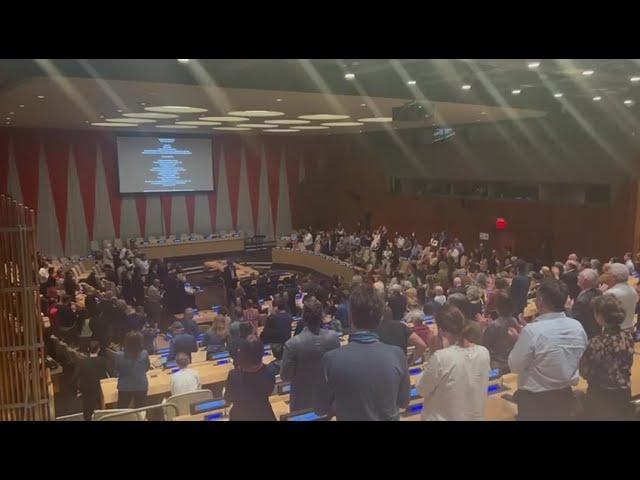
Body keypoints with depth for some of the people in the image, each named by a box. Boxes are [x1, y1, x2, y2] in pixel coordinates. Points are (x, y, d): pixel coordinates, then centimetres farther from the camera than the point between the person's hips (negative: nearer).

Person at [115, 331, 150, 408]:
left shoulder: (119, 356, -22)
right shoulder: (144, 354, -18)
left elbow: (116, 370, -4)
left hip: (125, 387, -1)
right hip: (142, 386, 1)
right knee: (140, 410, 18)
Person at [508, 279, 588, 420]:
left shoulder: (532, 331, -25)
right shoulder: (578, 327, -6)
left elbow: (515, 366, -14)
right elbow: (579, 361, 8)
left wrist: (519, 341, 1)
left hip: (535, 400, -5)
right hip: (565, 396, 6)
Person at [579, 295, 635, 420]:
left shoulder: (598, 342, -25)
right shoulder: (628, 337, -6)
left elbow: (584, 372, -16)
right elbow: (626, 365, 8)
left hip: (601, 396, -6)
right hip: (624, 394, 6)